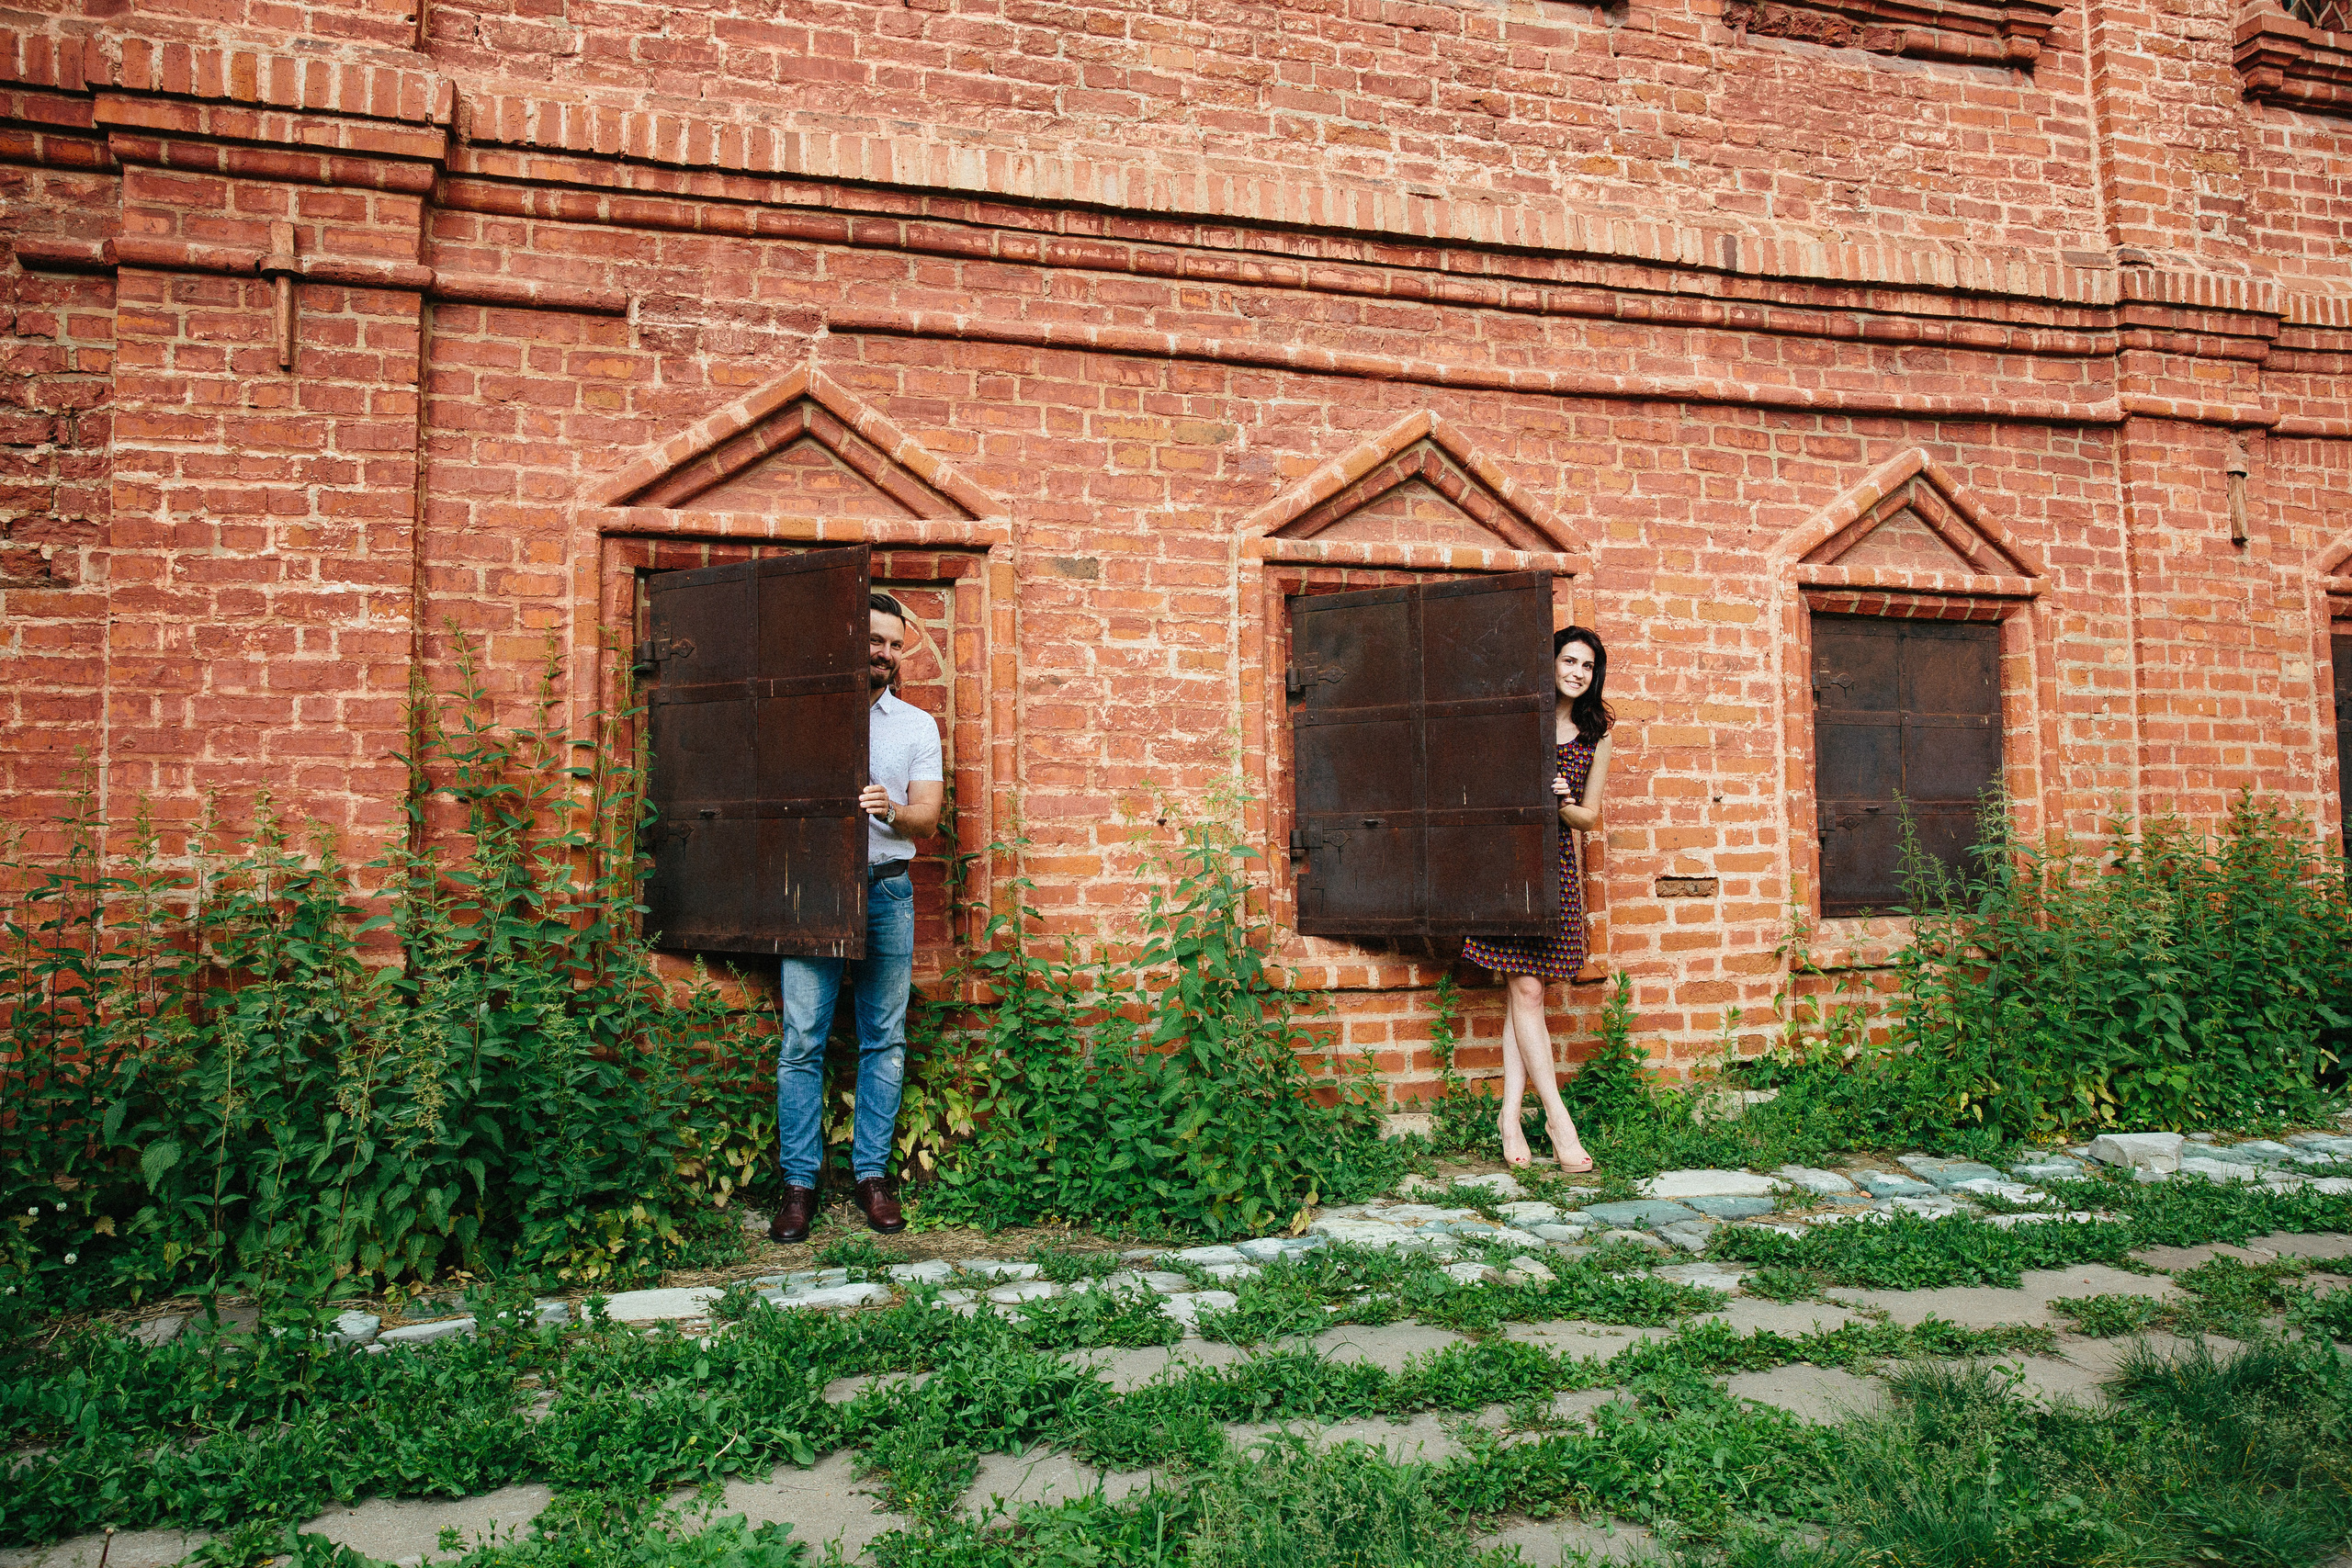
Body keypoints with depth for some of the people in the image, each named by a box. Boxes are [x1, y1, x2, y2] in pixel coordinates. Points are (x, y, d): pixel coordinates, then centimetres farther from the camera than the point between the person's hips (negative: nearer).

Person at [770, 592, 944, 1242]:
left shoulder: (917, 725, 12)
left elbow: (927, 821, 5)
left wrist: (891, 810, -17)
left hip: (887, 892, 2)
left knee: (884, 1041, 4)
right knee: (802, 1040, -4)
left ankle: (872, 1175, 13)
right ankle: (799, 1183, 5)